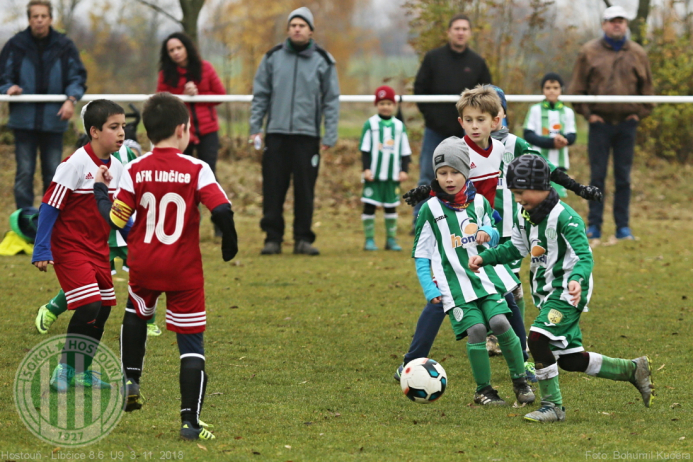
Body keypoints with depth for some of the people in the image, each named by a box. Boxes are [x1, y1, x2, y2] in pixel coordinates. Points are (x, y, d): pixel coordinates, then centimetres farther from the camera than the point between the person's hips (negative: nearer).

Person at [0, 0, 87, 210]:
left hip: (53, 119, 1)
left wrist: (72, 99, -12)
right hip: (24, 119, -1)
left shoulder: (64, 46, 1)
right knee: (25, 172, 0)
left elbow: (77, 77, 5)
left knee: (53, 173, 8)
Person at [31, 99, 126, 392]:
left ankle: (82, 371, 23)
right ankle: (64, 370, -3)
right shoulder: (75, 164, -18)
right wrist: (41, 250, -20)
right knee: (89, 307, -16)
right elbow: (50, 206, -17)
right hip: (70, 248, -8)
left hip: (98, 250, 8)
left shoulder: (116, 167, 4)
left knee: (102, 310, 8)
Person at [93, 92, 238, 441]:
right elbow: (222, 210, -18)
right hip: (184, 269, -2)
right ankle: (190, 420, -4)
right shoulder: (196, 170, -9)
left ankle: (130, 379, 28)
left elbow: (115, 220, -2)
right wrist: (229, 243, 0)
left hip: (142, 265, 2)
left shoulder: (135, 171, -3)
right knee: (191, 343, 3)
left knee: (136, 312, 35)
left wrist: (100, 188, 14)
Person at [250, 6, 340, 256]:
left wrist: (330, 136, -1)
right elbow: (260, 95, 11)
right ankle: (273, 237, 6)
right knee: (273, 190, 0)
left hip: (307, 135, -1)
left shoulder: (322, 61, 5)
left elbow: (332, 100, 5)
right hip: (276, 134, 1)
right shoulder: (273, 57, 7)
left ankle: (303, 238, 10)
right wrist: (255, 127, 3)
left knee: (305, 191, 1)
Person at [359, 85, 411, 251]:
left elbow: (405, 151, 10)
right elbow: (365, 149, -1)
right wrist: (366, 169, -8)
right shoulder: (370, 124, -1)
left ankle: (391, 239, 16)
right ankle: (369, 239, 5)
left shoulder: (399, 126, 6)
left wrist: (404, 170, 2)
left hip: (393, 175, 2)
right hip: (373, 174, -2)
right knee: (369, 206, -2)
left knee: (391, 206, 9)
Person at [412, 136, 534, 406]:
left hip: (485, 276, 2)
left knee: (500, 323, -13)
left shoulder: (479, 203, 8)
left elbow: (494, 237, 20)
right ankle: (483, 390, 2)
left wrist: (488, 234, -5)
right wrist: (429, 288, -4)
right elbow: (421, 254, 3)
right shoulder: (430, 210, 0)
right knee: (475, 330, -14)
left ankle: (520, 381, 5)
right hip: (454, 281, -2)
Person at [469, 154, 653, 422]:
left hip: (566, 291, -9)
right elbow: (516, 248, 23)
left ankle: (552, 407, -14)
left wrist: (576, 280, -45)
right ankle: (633, 370, 26)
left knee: (538, 338, -24)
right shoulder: (527, 216, 7)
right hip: (547, 292, 9)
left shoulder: (564, 218, -19)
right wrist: (485, 258, 11)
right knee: (570, 360, 9)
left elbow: (584, 256, -25)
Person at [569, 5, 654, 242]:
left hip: (627, 123, 1)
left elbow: (647, 88, 14)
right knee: (597, 176, 0)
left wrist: (640, 113, 5)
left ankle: (623, 226, 8)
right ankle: (594, 226, 4)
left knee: (623, 178, 4)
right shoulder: (589, 52, 3)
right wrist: (587, 113, -2)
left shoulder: (637, 54, 8)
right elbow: (577, 87, 5)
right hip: (600, 123, -1)